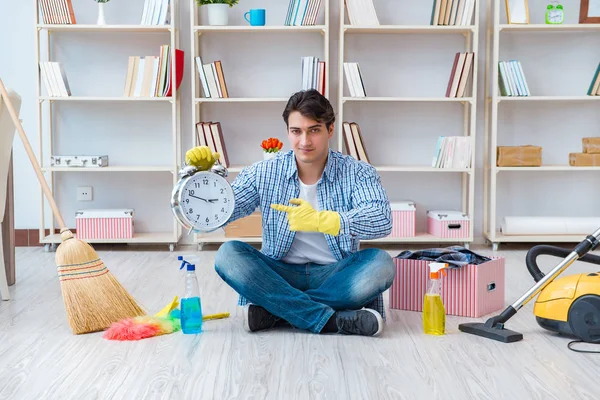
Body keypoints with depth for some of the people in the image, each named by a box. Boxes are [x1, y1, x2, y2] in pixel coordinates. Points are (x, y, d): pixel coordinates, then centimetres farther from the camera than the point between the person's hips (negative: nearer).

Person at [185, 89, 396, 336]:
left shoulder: (357, 173, -4)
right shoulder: (263, 173, 2)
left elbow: (382, 220, -23)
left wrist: (321, 220, -35)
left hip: (335, 274, -1)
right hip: (280, 274, 2)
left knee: (380, 264, -30)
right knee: (228, 255, -25)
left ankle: (275, 311, -25)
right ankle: (331, 320, -32)